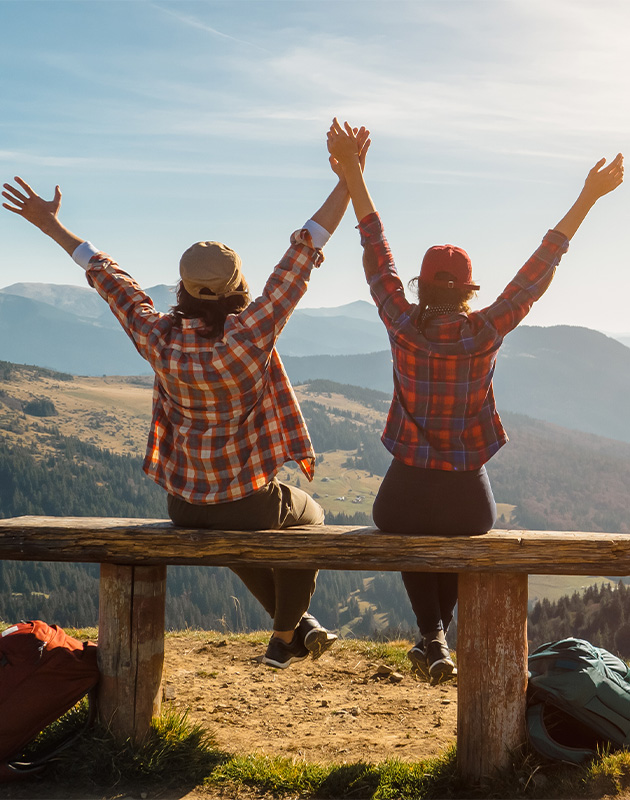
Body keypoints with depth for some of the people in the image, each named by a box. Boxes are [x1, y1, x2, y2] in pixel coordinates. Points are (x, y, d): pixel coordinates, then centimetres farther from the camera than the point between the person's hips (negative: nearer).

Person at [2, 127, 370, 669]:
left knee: (231, 532, 38)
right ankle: (285, 637, 36)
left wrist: (50, 224, 15)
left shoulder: (159, 338, -11)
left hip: (185, 507, 4)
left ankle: (298, 623, 45)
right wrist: (347, 182, -17)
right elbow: (304, 254, -21)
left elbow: (108, 277, 2)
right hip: (249, 505, -4)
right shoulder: (249, 334, -22)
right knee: (309, 517, 30)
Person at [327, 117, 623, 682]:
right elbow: (540, 269, -6)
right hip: (467, 496, 1)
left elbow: (377, 253, -2)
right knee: (458, 548, 37)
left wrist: (353, 174, 3)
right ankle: (439, 633, 32)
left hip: (407, 491, 0)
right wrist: (589, 197, -2)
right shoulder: (486, 332, -11)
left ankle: (433, 638, 19)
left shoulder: (403, 324, -10)